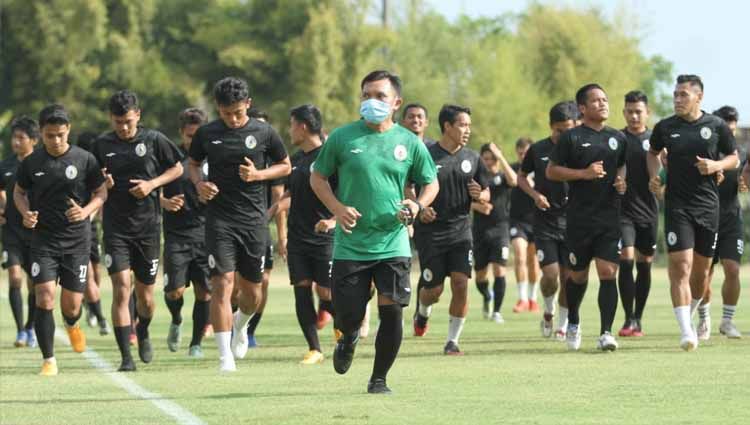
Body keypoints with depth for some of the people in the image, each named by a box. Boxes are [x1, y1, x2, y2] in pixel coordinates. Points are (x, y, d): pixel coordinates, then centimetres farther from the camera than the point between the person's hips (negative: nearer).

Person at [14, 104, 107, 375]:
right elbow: (19, 192, 14)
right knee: (45, 299, -13)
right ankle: (49, 361, -4)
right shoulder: (31, 163, 0)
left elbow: (101, 193, 5)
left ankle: (72, 325, 40)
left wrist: (86, 211, -15)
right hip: (43, 239, 0)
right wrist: (26, 213, -6)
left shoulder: (85, 160, -4)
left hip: (77, 240, 0)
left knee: (72, 305, 2)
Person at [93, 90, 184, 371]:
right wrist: (102, 184, -10)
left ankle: (143, 333, 41)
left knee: (145, 295, 8)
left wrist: (152, 184, -8)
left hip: (148, 226, 0)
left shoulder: (154, 140, -1)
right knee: (121, 288, -14)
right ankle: (125, 356, -12)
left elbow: (177, 169, 8)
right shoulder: (101, 145, 2)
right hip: (116, 228, 0)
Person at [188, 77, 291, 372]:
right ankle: (225, 356, -10)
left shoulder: (263, 133, 1)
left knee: (252, 292, 8)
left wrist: (258, 174, -8)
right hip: (219, 221, -1)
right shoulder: (206, 134, 2)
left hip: (254, 220, 1)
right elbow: (193, 164, 17)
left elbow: (285, 166, 11)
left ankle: (240, 325, 43)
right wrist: (199, 183, -5)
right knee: (222, 284, -13)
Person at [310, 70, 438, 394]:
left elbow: (431, 184, 14)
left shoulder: (409, 143, 3)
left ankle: (379, 378, 12)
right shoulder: (342, 137, -1)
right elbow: (317, 178, 8)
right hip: (350, 244, 0)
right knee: (348, 316, 1)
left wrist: (417, 206, -8)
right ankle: (348, 340, 39)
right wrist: (337, 208, -8)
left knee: (391, 311, -7)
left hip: (393, 243, 0)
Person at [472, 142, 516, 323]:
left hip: (500, 229, -2)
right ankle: (487, 297, 39)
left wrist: (500, 157, -23)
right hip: (480, 230, 2)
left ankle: (496, 311, -5)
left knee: (499, 270, -13)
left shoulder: (502, 177, 3)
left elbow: (514, 181, -21)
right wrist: (477, 206, -15)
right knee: (480, 274, 8)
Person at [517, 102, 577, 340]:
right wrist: (535, 194, -4)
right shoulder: (538, 150, 1)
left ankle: (562, 325, 17)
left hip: (572, 221, 0)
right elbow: (521, 177, 14)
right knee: (550, 274, -10)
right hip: (545, 222, 0)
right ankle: (548, 311, 19)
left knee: (568, 276, 1)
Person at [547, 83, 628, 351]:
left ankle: (606, 332, -10)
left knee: (608, 273, -10)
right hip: (580, 217, -2)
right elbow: (551, 171, -2)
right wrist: (584, 173, -13)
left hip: (610, 217, 2)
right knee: (578, 275, 8)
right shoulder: (571, 138, -2)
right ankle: (573, 322, 34)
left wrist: (622, 181, 4)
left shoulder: (618, 138, 12)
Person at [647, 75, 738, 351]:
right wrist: (654, 176, 2)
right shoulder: (665, 128, 2)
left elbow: (734, 158, 10)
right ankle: (686, 332, -18)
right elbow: (653, 153, 20)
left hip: (708, 206, 1)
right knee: (680, 266, -14)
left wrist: (717, 166, -11)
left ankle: (689, 315, 36)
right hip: (677, 206, -1)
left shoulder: (717, 126, 0)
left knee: (701, 269, 10)